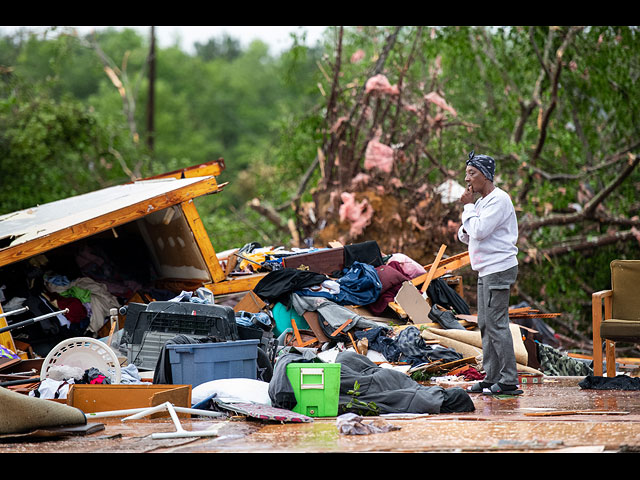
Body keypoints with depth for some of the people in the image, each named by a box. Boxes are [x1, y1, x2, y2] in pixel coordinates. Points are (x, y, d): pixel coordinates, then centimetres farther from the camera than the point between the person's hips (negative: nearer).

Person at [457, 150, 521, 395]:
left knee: (496, 324, -11)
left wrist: (468, 207, -10)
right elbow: (468, 235, 22)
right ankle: (491, 378, 15)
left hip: (499, 269, -10)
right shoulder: (482, 201, 18)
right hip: (486, 270, 10)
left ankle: (509, 381, -10)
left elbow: (479, 231, -21)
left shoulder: (498, 200, -12)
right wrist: (464, 230, 0)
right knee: (486, 325, 10)